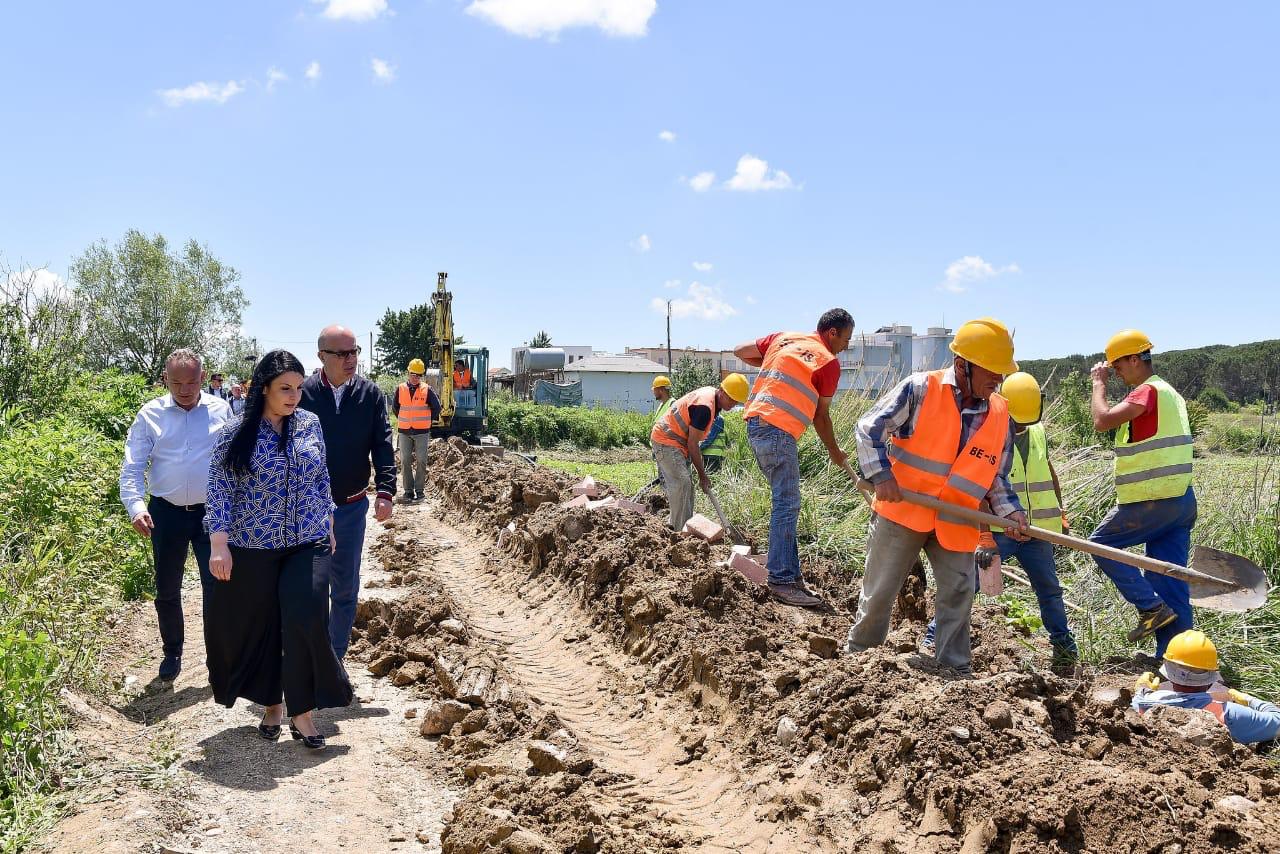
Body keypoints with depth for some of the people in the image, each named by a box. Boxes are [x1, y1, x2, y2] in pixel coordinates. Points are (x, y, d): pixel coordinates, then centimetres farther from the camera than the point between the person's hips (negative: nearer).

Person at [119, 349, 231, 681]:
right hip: (166, 513, 1)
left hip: (212, 512, -1)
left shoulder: (221, 410, -2)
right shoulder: (150, 414, -2)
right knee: (167, 590, 13)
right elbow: (132, 468, -3)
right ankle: (172, 651, 33)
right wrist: (136, 507, -18)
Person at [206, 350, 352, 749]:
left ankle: (301, 710, 2)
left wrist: (328, 528, 15)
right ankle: (272, 704, 29)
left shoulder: (310, 424, 3)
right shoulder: (236, 432, -7)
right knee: (260, 627, 9)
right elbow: (220, 490, -6)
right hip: (254, 549, -1)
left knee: (305, 621, -10)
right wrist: (219, 545, -12)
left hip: (308, 544, 2)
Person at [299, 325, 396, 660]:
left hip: (352, 507, 2)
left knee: (346, 588, 11)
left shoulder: (371, 394, -1)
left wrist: (385, 491, -15)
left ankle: (335, 658, 27)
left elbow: (383, 446, -3)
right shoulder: (302, 393, -8)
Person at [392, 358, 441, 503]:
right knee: (405, 461, 2)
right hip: (404, 431, 2)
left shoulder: (427, 390, -3)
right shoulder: (401, 389, 3)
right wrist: (404, 420, 12)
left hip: (422, 431, -2)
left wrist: (427, 421, 7)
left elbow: (436, 408, 3)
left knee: (421, 461, 1)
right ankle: (408, 491, 8)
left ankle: (419, 490, 7)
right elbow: (395, 407, 15)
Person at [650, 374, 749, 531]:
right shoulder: (705, 406, -27)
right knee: (681, 482, -19)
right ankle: (680, 530, -19)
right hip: (666, 440, -11)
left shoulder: (711, 394, 5)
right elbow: (692, 443, -22)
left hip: (677, 441, 11)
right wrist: (702, 475, -14)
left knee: (686, 486, 10)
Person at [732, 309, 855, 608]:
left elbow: (740, 351, 20)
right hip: (778, 431, -8)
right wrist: (835, 452, 19)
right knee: (787, 505, -6)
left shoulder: (784, 337, 16)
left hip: (755, 422, 8)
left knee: (785, 502, 13)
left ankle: (791, 573, 16)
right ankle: (782, 581, -7)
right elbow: (821, 416, 5)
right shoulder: (829, 362, -1)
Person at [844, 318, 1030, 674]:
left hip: (956, 523, 4)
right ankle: (857, 655, 24)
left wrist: (1010, 511, -5)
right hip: (902, 511, -3)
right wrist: (881, 474, -18)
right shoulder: (920, 389, -11)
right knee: (879, 592, 5)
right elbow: (869, 428, -7)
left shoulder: (999, 414, 3)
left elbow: (996, 474, 11)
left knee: (958, 595, 4)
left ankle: (956, 670, 17)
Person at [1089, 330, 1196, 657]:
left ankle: (1151, 608, -2)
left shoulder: (1149, 391, -13)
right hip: (1180, 499, 9)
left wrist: (1099, 383, -9)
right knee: (1171, 579, 8)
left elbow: (1102, 421, -23)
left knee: (1101, 544, 5)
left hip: (1151, 501, -9)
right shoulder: (1170, 393, 19)